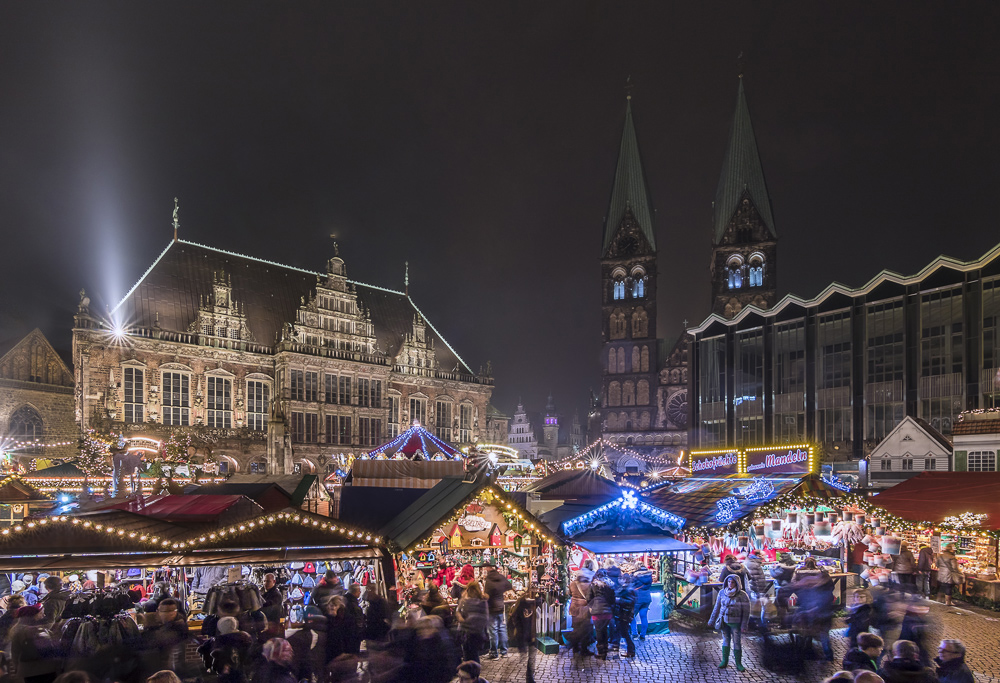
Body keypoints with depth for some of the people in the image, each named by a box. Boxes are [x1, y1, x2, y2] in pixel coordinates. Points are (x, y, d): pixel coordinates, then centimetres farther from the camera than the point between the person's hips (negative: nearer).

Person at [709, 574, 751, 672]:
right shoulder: (722, 593, 1)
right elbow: (717, 608, 10)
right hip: (724, 621, 3)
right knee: (725, 641, 11)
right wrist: (712, 621, 13)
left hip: (735, 623, -3)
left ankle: (738, 664, 12)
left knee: (737, 643, 1)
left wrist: (743, 625, -10)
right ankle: (724, 661, 21)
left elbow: (746, 611, -6)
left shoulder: (742, 595, -9)